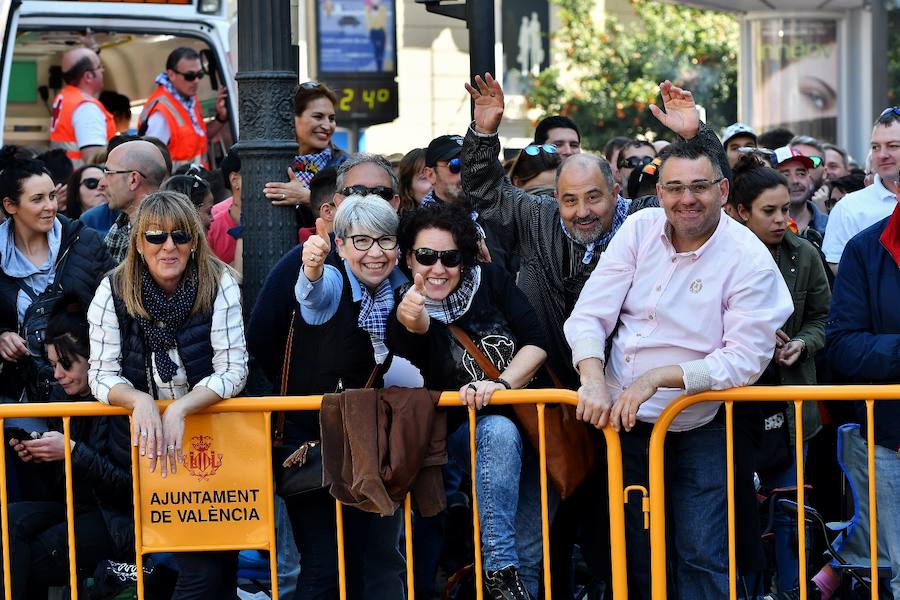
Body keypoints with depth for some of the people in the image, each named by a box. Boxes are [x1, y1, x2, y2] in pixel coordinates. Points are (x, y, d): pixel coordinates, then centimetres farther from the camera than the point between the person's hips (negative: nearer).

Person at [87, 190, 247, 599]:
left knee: (221, 555, -7)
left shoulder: (219, 284, -8)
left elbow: (233, 369, -13)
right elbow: (101, 374, -7)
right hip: (148, 441, 0)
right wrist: (138, 401, -28)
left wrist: (179, 410, -28)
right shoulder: (115, 290, -6)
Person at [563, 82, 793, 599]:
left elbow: (744, 360, -19)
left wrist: (658, 377, -27)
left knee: (700, 557, -7)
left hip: (696, 432, -4)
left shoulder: (749, 260, -14)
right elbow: (588, 315, -5)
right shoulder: (640, 229, -2)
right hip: (621, 418, 4)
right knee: (633, 557, 14)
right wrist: (594, 378, -23)